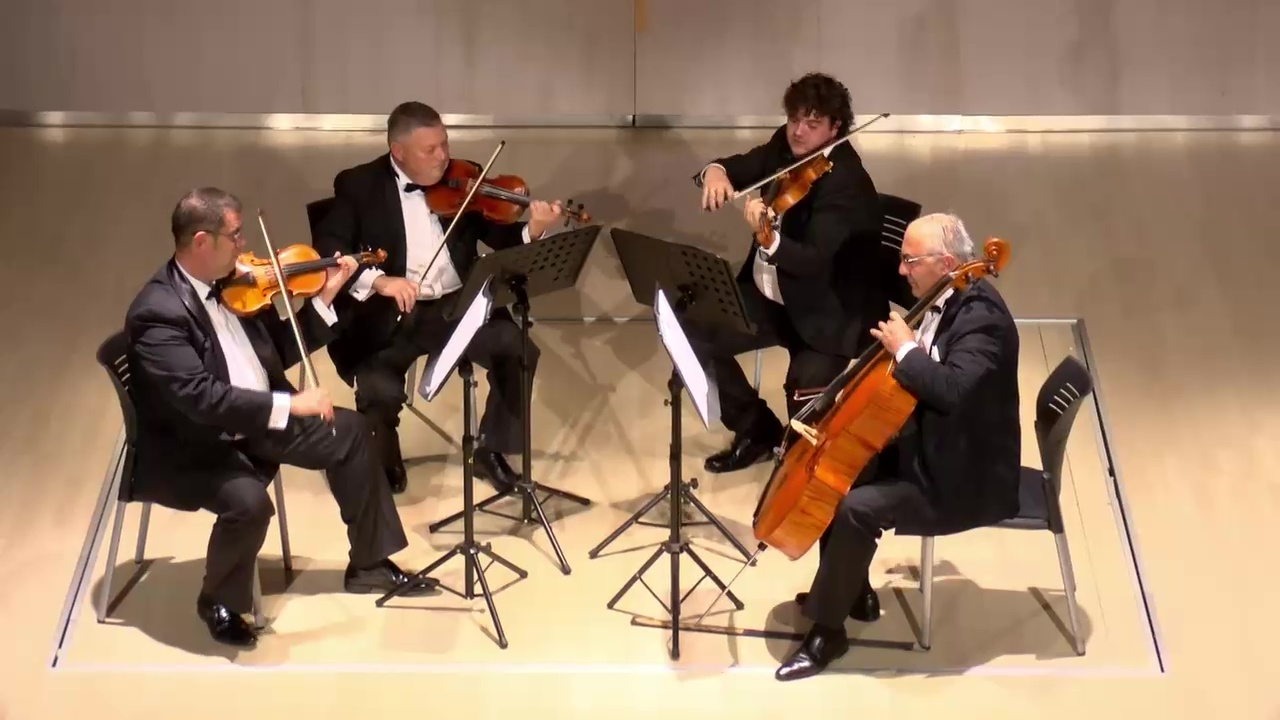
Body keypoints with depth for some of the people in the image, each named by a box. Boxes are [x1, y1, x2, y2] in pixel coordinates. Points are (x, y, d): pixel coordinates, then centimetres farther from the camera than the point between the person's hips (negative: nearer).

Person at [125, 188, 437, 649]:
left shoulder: (231, 283, 0)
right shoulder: (157, 312, -26)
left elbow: (278, 351, 10)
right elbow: (201, 397, -35)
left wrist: (324, 299, 0)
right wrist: (289, 404, -34)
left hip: (254, 421, 9)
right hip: (194, 447, -9)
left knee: (348, 430, 9)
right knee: (249, 502, -33)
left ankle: (369, 564, 22)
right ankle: (220, 603, -2)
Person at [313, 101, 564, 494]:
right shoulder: (359, 185, -1)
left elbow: (501, 238, 5)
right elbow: (327, 249, -10)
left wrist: (532, 230, -18)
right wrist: (378, 280, -26)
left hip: (457, 305, 3)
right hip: (389, 313, -3)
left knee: (519, 351, -20)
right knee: (380, 391, -27)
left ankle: (491, 451, 4)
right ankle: (385, 462, 9)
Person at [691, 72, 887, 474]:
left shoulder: (845, 181, -24)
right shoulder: (785, 148, -1)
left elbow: (813, 260, -34)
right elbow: (737, 167, 7)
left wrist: (769, 239, -54)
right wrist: (715, 171, -19)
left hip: (828, 312, -7)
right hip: (770, 296, 8)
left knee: (804, 390, -28)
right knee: (697, 334, -6)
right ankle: (758, 431, 13)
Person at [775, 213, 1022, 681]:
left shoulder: (982, 316, -24)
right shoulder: (944, 301, 5)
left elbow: (952, 389, -40)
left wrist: (905, 349, -27)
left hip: (964, 476, -11)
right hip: (930, 448, 11)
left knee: (857, 508, -25)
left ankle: (827, 630, -8)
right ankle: (853, 593, 23)